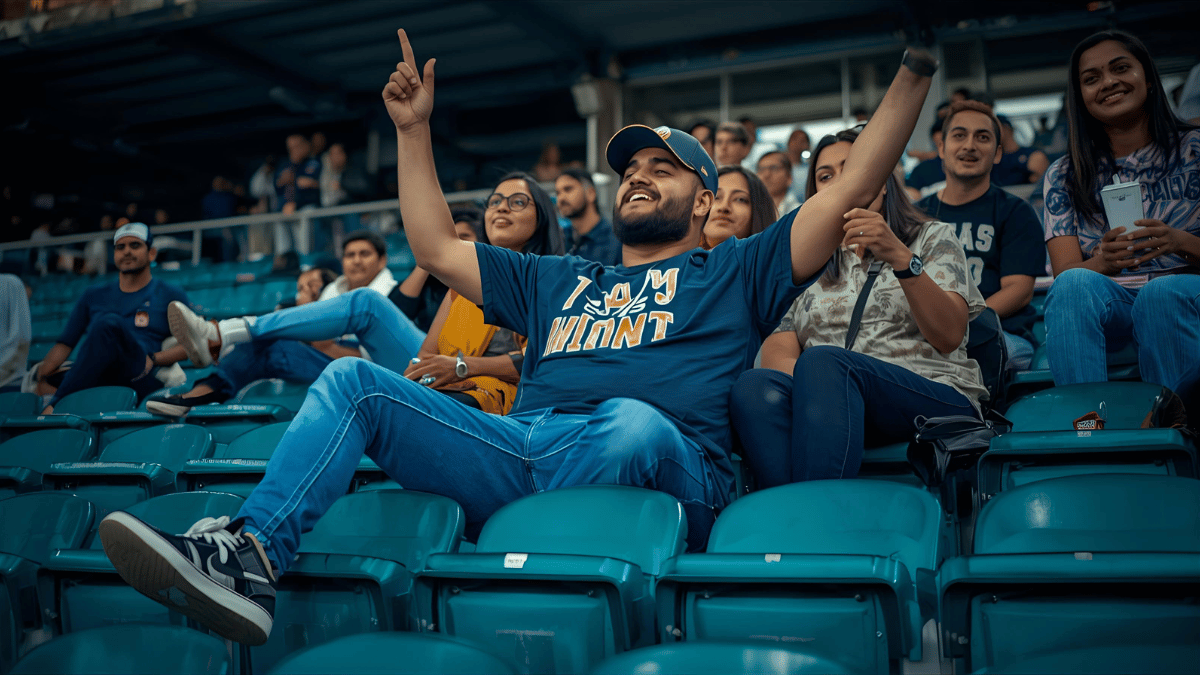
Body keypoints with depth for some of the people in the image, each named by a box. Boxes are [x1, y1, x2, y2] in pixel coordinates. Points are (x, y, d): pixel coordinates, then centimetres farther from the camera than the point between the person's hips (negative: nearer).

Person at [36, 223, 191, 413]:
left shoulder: (171, 295, 17)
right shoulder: (94, 296, 26)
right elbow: (65, 344, 18)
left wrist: (153, 359, -9)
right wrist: (41, 377, -1)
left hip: (144, 381, -3)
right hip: (96, 382, 3)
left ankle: (55, 406, -35)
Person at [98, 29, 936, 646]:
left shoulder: (734, 273, 22)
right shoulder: (559, 280, 33)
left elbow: (854, 190, 14)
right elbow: (436, 248, 34)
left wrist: (916, 69, 10)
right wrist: (415, 129, 32)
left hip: (661, 467, -4)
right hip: (520, 450, 5)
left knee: (635, 423, -41)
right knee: (353, 379, -5)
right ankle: (250, 559, -26)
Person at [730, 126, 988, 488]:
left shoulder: (933, 238, 16)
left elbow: (948, 336, -3)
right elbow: (779, 350, 8)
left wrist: (900, 258, -18)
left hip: (936, 397, -2)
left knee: (822, 361, -35)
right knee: (753, 386, -32)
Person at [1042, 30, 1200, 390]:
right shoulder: (1064, 176, 10)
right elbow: (1065, 271, -1)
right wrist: (1103, 261, -24)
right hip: (1103, 307, 1)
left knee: (1162, 293, -35)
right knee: (1075, 285, -32)